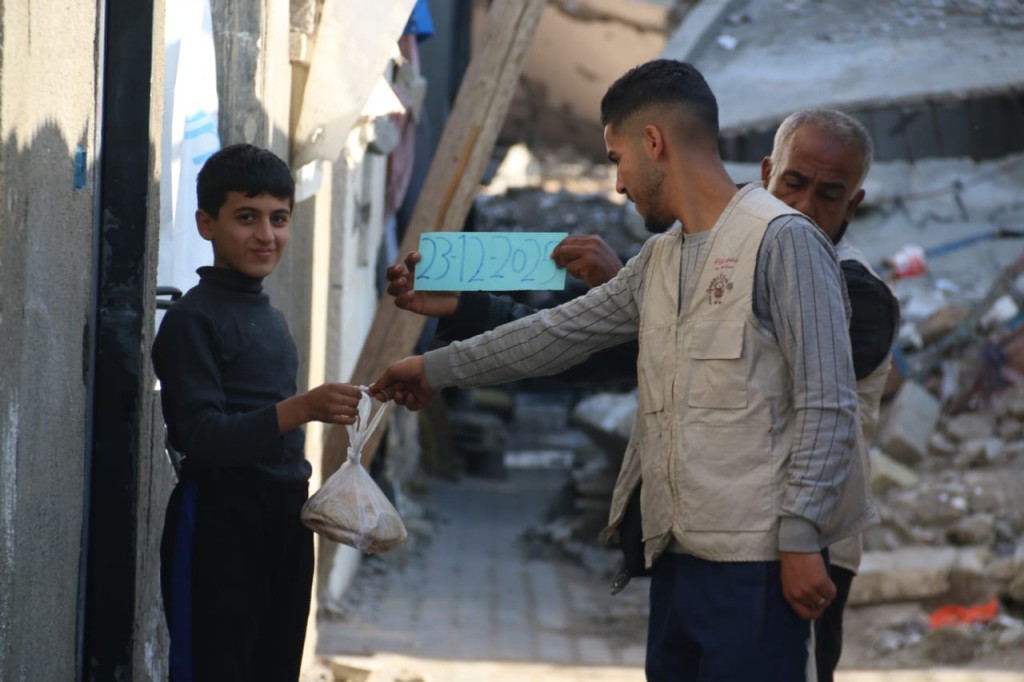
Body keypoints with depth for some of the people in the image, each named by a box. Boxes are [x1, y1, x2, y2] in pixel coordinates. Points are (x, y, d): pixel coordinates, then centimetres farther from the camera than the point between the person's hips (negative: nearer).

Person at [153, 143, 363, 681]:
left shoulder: (272, 318, 17)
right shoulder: (194, 318, -9)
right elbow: (199, 437, -20)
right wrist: (301, 409, -29)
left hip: (284, 517, 8)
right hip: (219, 522, -8)